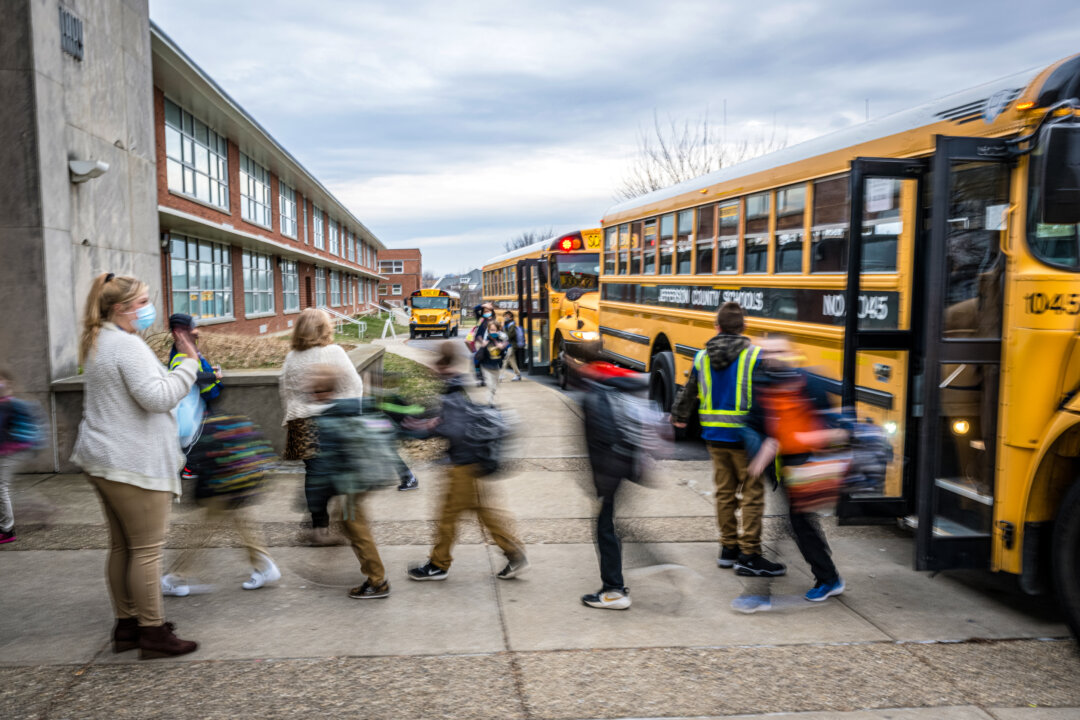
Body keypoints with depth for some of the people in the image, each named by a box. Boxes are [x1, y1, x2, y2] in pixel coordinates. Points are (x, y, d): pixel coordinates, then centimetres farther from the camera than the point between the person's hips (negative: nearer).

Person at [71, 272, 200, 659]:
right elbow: (157, 397, -24)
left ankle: (126, 625, 24)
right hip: (134, 465, -11)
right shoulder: (127, 345, -16)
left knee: (122, 547, 15)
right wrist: (189, 363, -17)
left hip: (105, 462, 11)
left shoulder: (98, 344, 18)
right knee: (147, 549, -4)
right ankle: (153, 633, 2)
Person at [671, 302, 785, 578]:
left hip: (714, 436, 5)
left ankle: (728, 548, 23)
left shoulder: (702, 358, 4)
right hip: (745, 436, -5)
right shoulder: (755, 356, -11)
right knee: (752, 495, 3)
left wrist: (679, 416, 32)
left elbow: (688, 392, 16)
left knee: (725, 492, 15)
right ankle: (749, 555, 5)